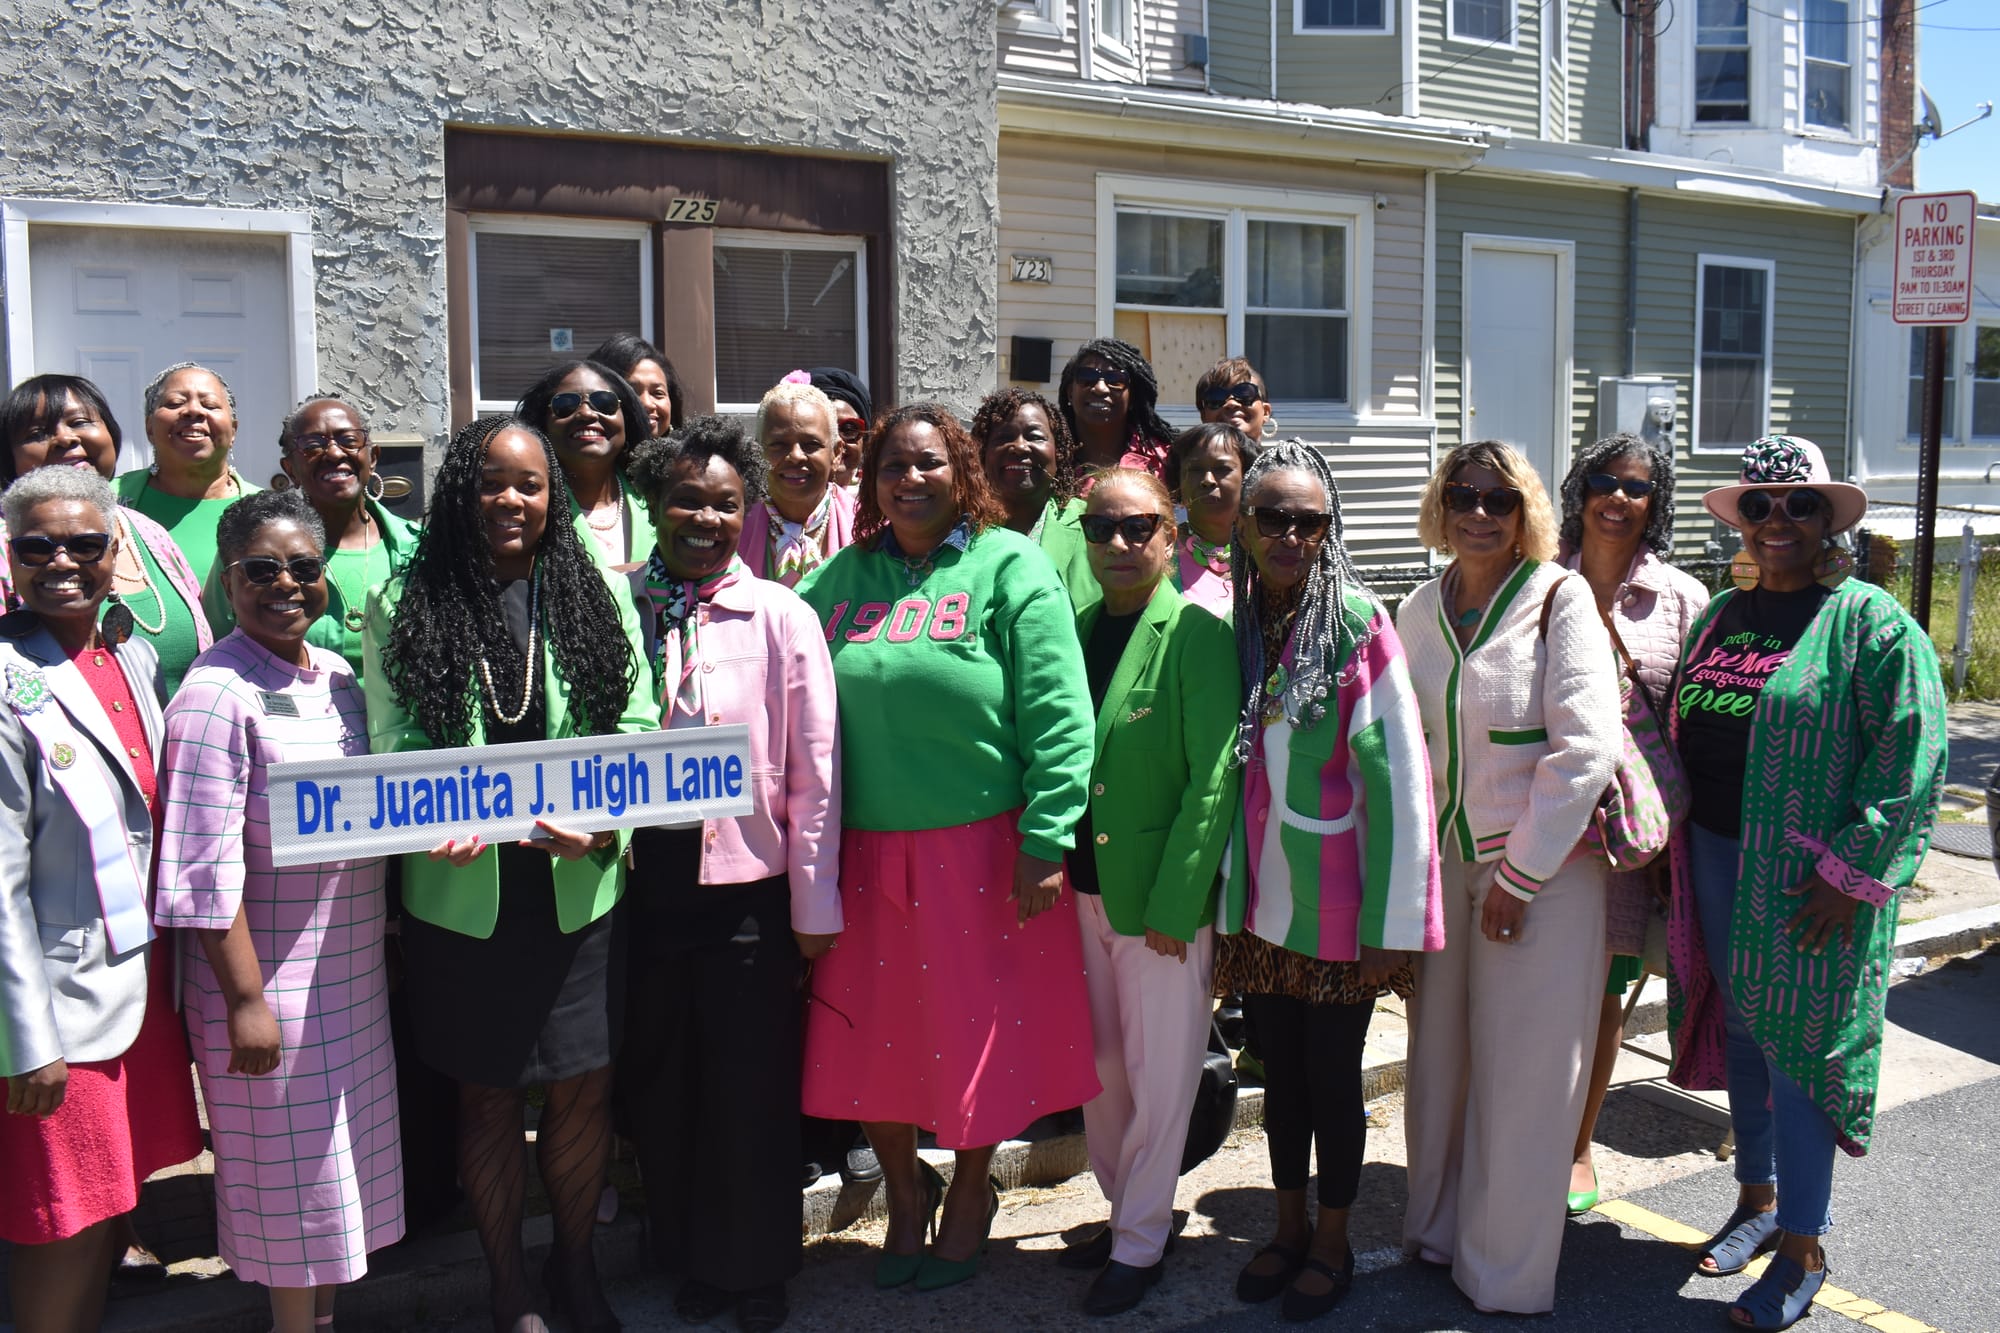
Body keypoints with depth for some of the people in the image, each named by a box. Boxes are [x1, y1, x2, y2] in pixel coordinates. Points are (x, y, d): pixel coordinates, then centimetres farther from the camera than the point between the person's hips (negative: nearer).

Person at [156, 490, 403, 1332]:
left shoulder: (339, 676, 5)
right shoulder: (215, 695, -16)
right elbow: (204, 868, -18)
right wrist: (246, 999, -18)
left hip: (352, 970, 7)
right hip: (269, 979, -7)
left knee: (343, 1158, 19)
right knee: (290, 1172, 7)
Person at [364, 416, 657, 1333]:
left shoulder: (600, 595, 4)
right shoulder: (404, 603, 1)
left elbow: (637, 723, 0)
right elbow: (392, 740, -3)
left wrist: (603, 818, -18)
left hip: (580, 888, 1)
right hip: (462, 893, -1)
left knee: (582, 1088, 10)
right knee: (488, 1094, 12)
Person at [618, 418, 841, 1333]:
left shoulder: (779, 616, -5)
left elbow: (815, 772, -4)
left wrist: (815, 905, -4)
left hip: (748, 880, -2)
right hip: (644, 876, 2)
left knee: (753, 1085, 9)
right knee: (662, 1081, 14)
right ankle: (689, 1258, 36)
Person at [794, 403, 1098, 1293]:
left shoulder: (1008, 566, -4)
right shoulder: (842, 577, 8)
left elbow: (1057, 714, -10)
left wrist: (1045, 838, -15)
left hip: (982, 848, -3)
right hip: (865, 852, 3)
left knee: (978, 1026, 9)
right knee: (870, 1034, 10)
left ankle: (971, 1195, 34)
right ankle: (904, 1189, 36)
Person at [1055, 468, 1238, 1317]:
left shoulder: (1197, 633, -11)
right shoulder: (1074, 630, 6)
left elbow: (1213, 780, -14)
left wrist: (1173, 902, -16)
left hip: (1164, 896, -5)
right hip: (1082, 889, 5)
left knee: (1159, 1079, 8)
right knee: (1098, 1070, 17)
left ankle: (1141, 1242, 26)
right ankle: (1124, 1208, 38)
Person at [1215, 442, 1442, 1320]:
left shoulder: (1359, 624, -13)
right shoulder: (1230, 625, 1)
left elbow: (1399, 778, -14)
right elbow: (1221, 768, 6)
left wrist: (1392, 920, -15)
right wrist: (1226, 892, 3)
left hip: (1336, 906, -4)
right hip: (1260, 901, 4)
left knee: (1332, 1070, 10)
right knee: (1278, 1067, 17)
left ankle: (1333, 1242, 30)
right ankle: (1290, 1226, 36)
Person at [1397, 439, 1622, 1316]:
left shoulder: (1559, 599, -9)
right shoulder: (1421, 611, 6)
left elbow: (1587, 745, -15)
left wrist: (1519, 874, -14)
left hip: (1542, 868, -4)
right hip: (1441, 865, 4)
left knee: (1524, 1073, 4)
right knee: (1440, 1055, 12)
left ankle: (1506, 1275, 20)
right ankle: (1438, 1228, 32)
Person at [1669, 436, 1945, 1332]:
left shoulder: (1870, 622, -9)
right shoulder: (1719, 615, 10)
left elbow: (1912, 758, -14)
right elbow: (1679, 729, 17)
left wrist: (1848, 873, -17)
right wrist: (1679, 843, 9)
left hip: (1812, 880, -6)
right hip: (1717, 859, 6)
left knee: (1798, 1048, 1)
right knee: (1741, 1035, 16)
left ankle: (1801, 1250, 16)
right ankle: (1757, 1199, 34)